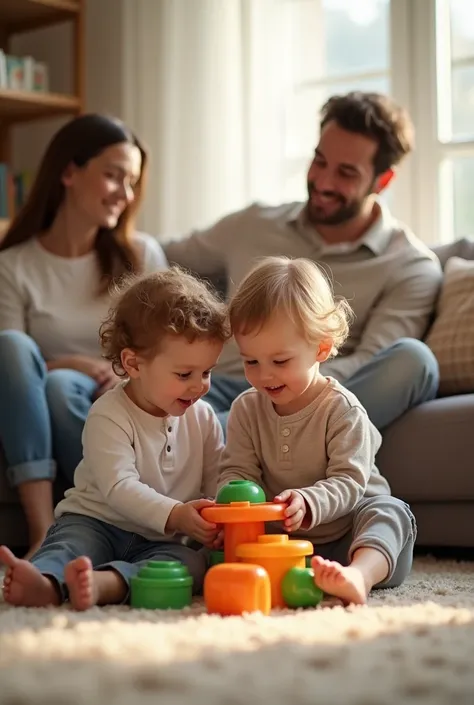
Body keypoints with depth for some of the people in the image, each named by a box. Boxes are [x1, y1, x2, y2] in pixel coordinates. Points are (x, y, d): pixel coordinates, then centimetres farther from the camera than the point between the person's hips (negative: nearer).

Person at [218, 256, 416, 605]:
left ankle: (360, 573, -60)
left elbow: (349, 482, -18)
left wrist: (307, 502, -40)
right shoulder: (246, 409, 1)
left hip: (345, 531, -3)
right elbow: (237, 471, -1)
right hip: (279, 538, 4)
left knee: (390, 511, -31)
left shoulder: (342, 409, -12)